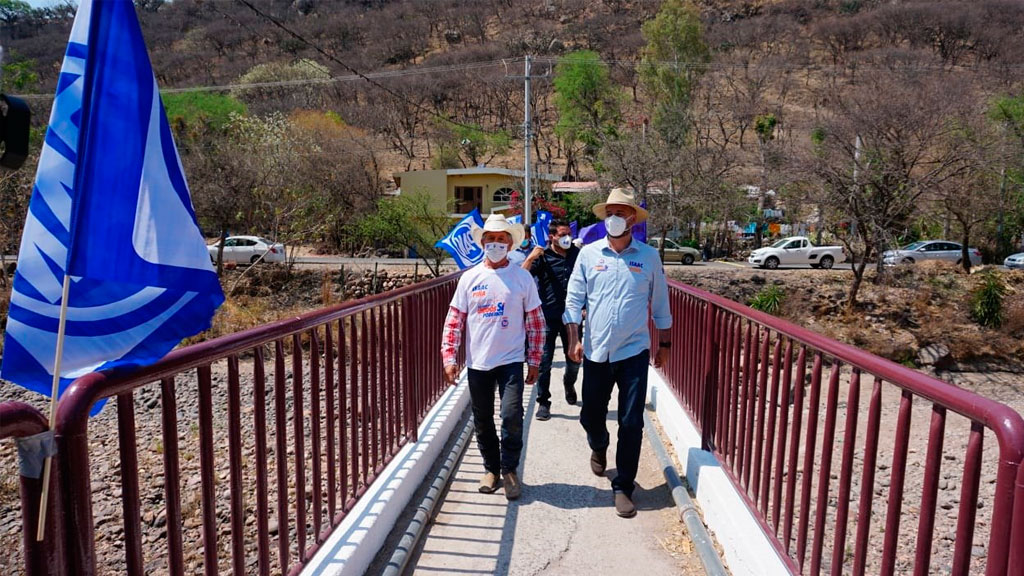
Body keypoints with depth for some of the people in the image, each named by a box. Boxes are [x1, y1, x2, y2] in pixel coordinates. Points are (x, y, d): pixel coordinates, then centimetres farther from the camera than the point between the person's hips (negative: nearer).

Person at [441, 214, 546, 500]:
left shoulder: (522, 277, -1)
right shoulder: (470, 277, 1)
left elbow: (535, 321, 2)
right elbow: (454, 321, 2)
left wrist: (534, 361, 1)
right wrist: (449, 358, -4)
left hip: (511, 360, -2)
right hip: (478, 362, 2)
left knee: (512, 416, -11)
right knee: (483, 421, 11)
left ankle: (509, 469, 13)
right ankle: (491, 468, 32)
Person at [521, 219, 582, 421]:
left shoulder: (577, 254, 6)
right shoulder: (543, 256, -4)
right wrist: (531, 258, -27)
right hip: (548, 317, -3)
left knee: (574, 359, 14)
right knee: (544, 361, -1)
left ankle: (569, 384, 45)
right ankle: (543, 402, 10)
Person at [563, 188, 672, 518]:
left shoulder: (649, 256, 1)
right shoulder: (588, 254, 1)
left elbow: (660, 304, 8)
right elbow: (574, 299, 2)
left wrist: (664, 344, 11)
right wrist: (574, 339, -6)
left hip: (634, 352, -1)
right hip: (595, 352, 1)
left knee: (631, 423, 0)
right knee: (590, 416, 14)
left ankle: (623, 488, 15)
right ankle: (598, 448, 48)